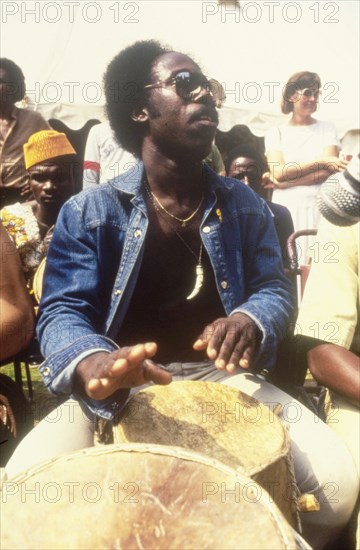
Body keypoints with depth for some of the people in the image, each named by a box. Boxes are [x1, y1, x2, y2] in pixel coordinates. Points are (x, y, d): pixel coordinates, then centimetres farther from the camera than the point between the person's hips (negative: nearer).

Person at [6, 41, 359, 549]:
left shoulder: (244, 206, 6)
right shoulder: (89, 212, -4)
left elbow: (275, 288, 8)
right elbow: (63, 310, -9)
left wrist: (250, 321, -17)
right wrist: (94, 364, -34)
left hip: (222, 377, 3)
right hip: (116, 388, -1)